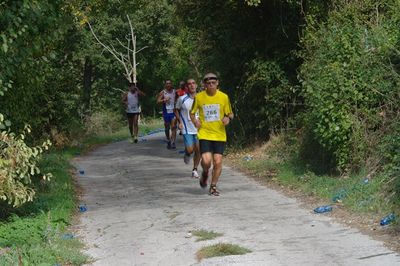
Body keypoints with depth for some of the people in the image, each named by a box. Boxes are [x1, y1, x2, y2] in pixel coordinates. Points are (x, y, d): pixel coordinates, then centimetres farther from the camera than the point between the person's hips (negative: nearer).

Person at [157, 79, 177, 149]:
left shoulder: (175, 92, 4)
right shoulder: (162, 92, -1)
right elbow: (158, 101, -8)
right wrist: (164, 100, -24)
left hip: (173, 111, 0)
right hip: (166, 112, 0)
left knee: (173, 127, -12)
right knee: (167, 128, 9)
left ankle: (173, 142, -15)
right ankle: (168, 141, 26)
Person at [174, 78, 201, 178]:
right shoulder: (182, 99, -7)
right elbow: (176, 110, 8)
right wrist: (179, 122, -4)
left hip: (199, 128, 3)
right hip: (187, 129, -2)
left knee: (198, 150, 1)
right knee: (190, 150, -10)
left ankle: (195, 170, 17)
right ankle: (187, 154, 27)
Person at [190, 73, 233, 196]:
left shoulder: (224, 97, 0)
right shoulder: (199, 97, -1)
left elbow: (230, 113, 10)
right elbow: (192, 113, 11)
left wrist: (228, 118, -13)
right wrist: (195, 121, -9)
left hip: (220, 135, 1)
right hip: (204, 134, -1)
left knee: (218, 162, -2)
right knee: (206, 161, -15)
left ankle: (213, 186, 18)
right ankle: (205, 173, 22)